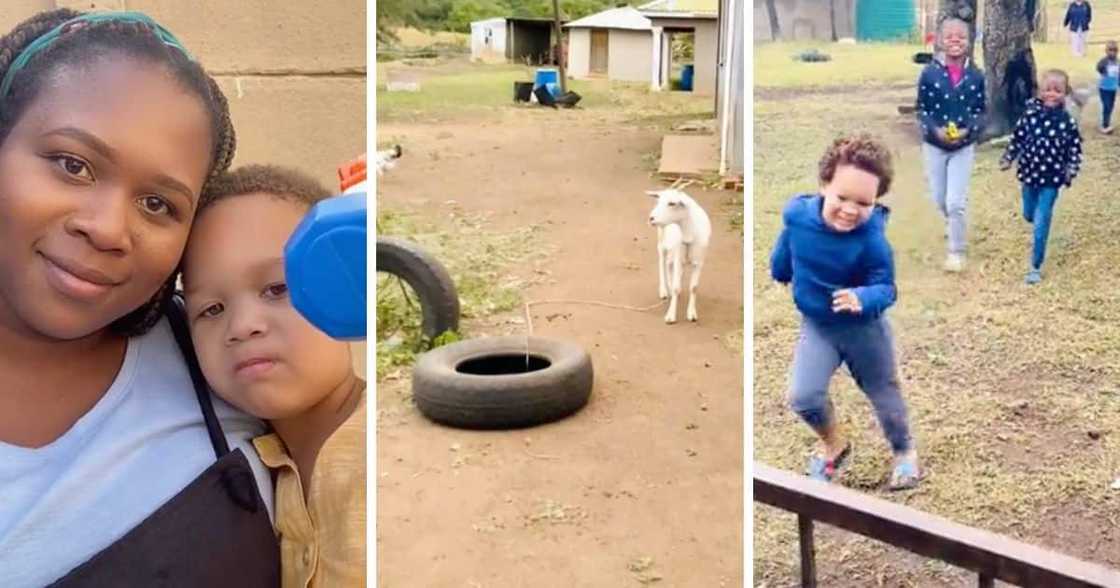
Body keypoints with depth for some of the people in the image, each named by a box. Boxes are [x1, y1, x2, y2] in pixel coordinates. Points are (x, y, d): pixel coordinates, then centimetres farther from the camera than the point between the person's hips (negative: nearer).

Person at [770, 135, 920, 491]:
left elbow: (885, 289, -25)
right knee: (803, 397, -9)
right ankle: (834, 445, 23)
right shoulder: (797, 215, -20)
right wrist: (779, 273, 22)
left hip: (863, 327, -2)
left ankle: (904, 451, 47)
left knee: (884, 395, 17)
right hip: (816, 326, 3)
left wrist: (862, 299, -48)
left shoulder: (872, 240, -31)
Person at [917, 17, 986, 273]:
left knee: (956, 202, -6)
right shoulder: (929, 73, -10)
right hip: (934, 145, 1)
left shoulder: (976, 76, -7)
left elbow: (980, 111, 0)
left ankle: (956, 251, 12)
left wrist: (968, 130, -17)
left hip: (964, 147, -1)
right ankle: (953, 224, 50)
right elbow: (922, 109, -5)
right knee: (940, 200, 16)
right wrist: (936, 130, -20)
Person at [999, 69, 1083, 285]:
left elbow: (1075, 148, -1)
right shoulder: (1030, 115, -9)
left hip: (1051, 179, -2)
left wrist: (1072, 170, -8)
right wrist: (1007, 159, -1)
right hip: (1030, 174, 3)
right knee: (1029, 215, 22)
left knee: (1041, 225, -4)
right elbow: (1017, 138, 1)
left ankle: (1036, 267, 7)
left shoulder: (1067, 121, -10)